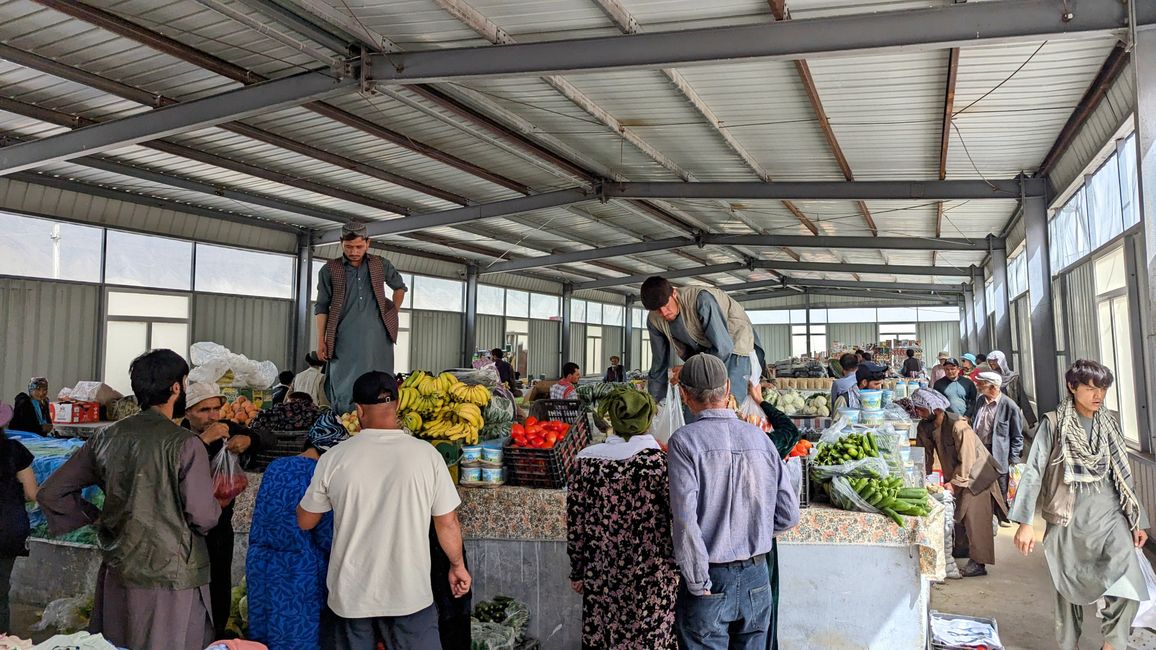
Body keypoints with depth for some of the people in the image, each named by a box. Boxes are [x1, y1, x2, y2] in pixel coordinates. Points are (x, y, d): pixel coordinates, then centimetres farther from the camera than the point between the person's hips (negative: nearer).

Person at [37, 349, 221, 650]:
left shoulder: (107, 438, 2)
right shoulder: (186, 444, -15)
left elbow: (50, 493, 9)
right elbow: (203, 518, -16)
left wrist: (96, 517, 13)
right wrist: (216, 506, 4)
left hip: (117, 575, 6)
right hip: (172, 581, -6)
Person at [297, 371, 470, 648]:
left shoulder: (334, 458, -9)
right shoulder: (427, 454, -10)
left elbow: (305, 522, 5)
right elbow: (447, 523, -4)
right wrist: (458, 566, 13)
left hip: (351, 594, 1)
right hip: (410, 593, -1)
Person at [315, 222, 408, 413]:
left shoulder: (381, 265, 11)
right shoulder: (330, 270, 6)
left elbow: (400, 287, 27)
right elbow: (322, 307, 6)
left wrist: (393, 313, 16)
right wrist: (321, 340, 0)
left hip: (377, 337, 1)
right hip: (345, 338, -1)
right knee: (345, 386, -4)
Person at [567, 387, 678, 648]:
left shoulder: (587, 461, -3)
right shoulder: (660, 461, -10)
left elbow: (575, 523, 1)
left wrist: (578, 571, 11)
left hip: (601, 576, 2)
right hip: (653, 577, -2)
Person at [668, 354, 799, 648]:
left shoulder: (685, 441, -13)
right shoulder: (760, 437, -1)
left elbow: (685, 519, -21)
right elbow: (789, 516, 2)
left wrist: (699, 585, -12)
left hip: (711, 579, -4)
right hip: (756, 580, 4)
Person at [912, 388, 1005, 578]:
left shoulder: (958, 426, -28)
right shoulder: (926, 426, -6)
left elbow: (967, 460, -26)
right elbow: (926, 453, 1)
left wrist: (955, 483, -23)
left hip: (975, 473, -8)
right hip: (954, 475, 8)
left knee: (973, 516, -7)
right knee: (955, 514, 10)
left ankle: (978, 563, -2)